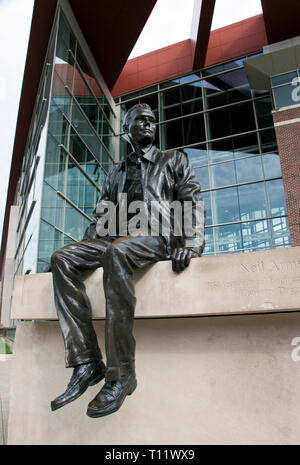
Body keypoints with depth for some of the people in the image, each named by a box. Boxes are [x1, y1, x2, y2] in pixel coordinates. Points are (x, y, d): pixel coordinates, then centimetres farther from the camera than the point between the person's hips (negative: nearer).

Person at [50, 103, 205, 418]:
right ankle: (86, 363, -25)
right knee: (62, 258, -20)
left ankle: (121, 374, -32)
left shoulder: (174, 160, 19)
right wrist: (85, 250, 6)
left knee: (116, 251, -38)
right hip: (117, 239, 5)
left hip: (158, 236, -4)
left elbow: (193, 202, 4)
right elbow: (100, 218, 23)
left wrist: (191, 244, -14)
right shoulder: (116, 173, 29)